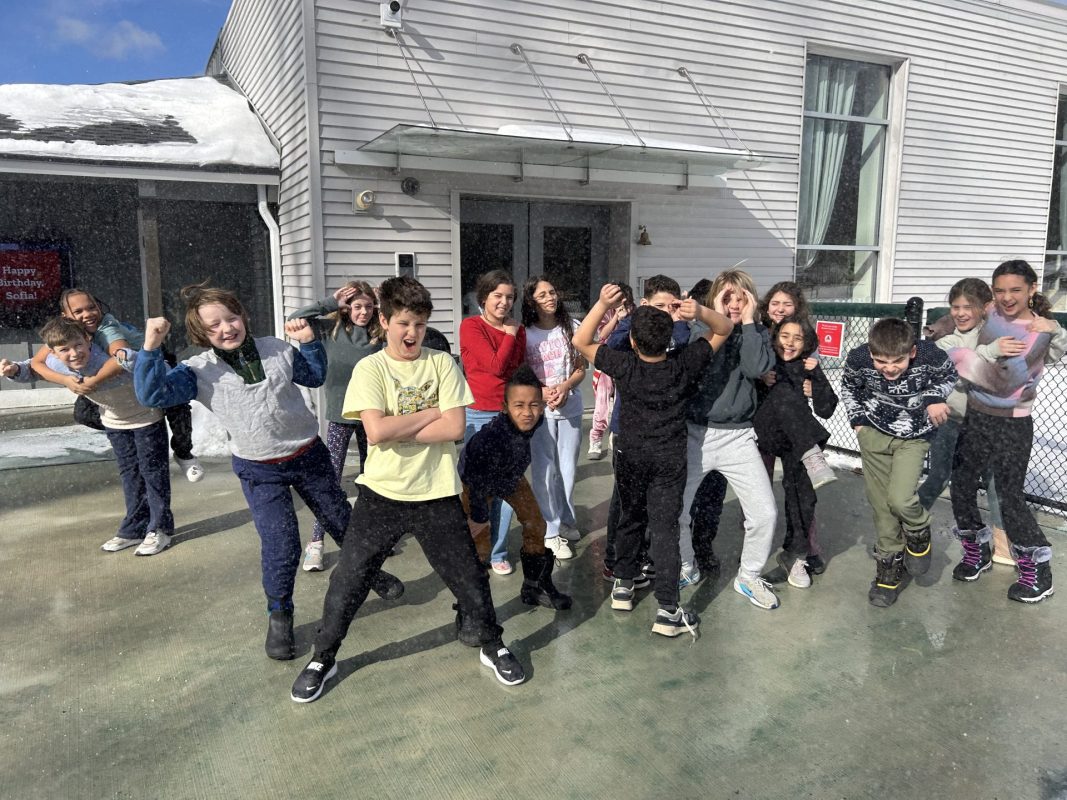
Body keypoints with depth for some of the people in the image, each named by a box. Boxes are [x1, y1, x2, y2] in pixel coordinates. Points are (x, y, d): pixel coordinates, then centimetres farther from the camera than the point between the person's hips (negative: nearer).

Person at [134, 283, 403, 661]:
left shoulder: (276, 349, -4)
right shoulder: (199, 371, -10)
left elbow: (315, 377, 12)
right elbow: (152, 393, -22)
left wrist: (309, 341, -4)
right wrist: (151, 347, -32)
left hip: (309, 454, 3)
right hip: (259, 471, -2)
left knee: (343, 522, 16)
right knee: (280, 545, -9)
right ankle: (279, 616, 17)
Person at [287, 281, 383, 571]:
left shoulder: (378, 333, -3)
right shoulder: (330, 328, -5)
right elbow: (294, 320, -14)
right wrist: (330, 303, -15)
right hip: (340, 416, -2)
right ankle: (316, 542, 8)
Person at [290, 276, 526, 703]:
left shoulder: (442, 363, -1)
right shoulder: (370, 369, -5)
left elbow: (455, 428, -11)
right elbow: (377, 431, -19)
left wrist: (397, 429, -14)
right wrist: (431, 413, -11)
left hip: (437, 494, 1)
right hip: (382, 493, 0)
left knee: (469, 576, 10)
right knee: (348, 580, 7)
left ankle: (493, 646, 35)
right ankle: (322, 659, 31)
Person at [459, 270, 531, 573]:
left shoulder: (517, 330, 10)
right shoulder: (471, 326, -5)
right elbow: (496, 366, -14)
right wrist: (510, 335, -4)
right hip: (479, 415, -4)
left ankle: (498, 552, 19)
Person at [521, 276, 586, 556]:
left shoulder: (572, 328, 2)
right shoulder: (525, 334, -5)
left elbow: (581, 369, 5)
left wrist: (564, 387, -14)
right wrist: (542, 392, -18)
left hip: (570, 407, 3)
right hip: (538, 409, -3)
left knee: (568, 468, 12)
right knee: (544, 470, -1)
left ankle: (566, 520, 31)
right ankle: (550, 532, 8)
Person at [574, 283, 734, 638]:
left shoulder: (624, 366, -16)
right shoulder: (684, 363, -13)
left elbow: (581, 341, -4)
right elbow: (724, 329, -1)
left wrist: (602, 304, -16)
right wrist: (699, 312, -21)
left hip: (630, 456, 1)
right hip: (670, 459, 0)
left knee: (631, 519, 19)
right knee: (665, 528, 0)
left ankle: (623, 585, 31)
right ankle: (668, 610, 0)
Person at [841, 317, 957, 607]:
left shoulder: (931, 356, -27)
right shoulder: (858, 359, -22)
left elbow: (950, 377, -1)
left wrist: (934, 398, -18)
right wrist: (858, 420, -3)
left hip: (913, 438, -2)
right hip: (874, 434, 2)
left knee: (900, 499, -17)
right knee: (880, 503, 6)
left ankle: (919, 533, 18)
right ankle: (890, 562, 26)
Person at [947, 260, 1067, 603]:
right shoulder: (990, 315, -1)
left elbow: (1004, 382, -25)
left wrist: (959, 355, -23)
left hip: (1012, 426, -5)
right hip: (975, 418, 5)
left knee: (1010, 497, 1)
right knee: (961, 485, 11)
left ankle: (1038, 572, 20)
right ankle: (977, 552, 33)